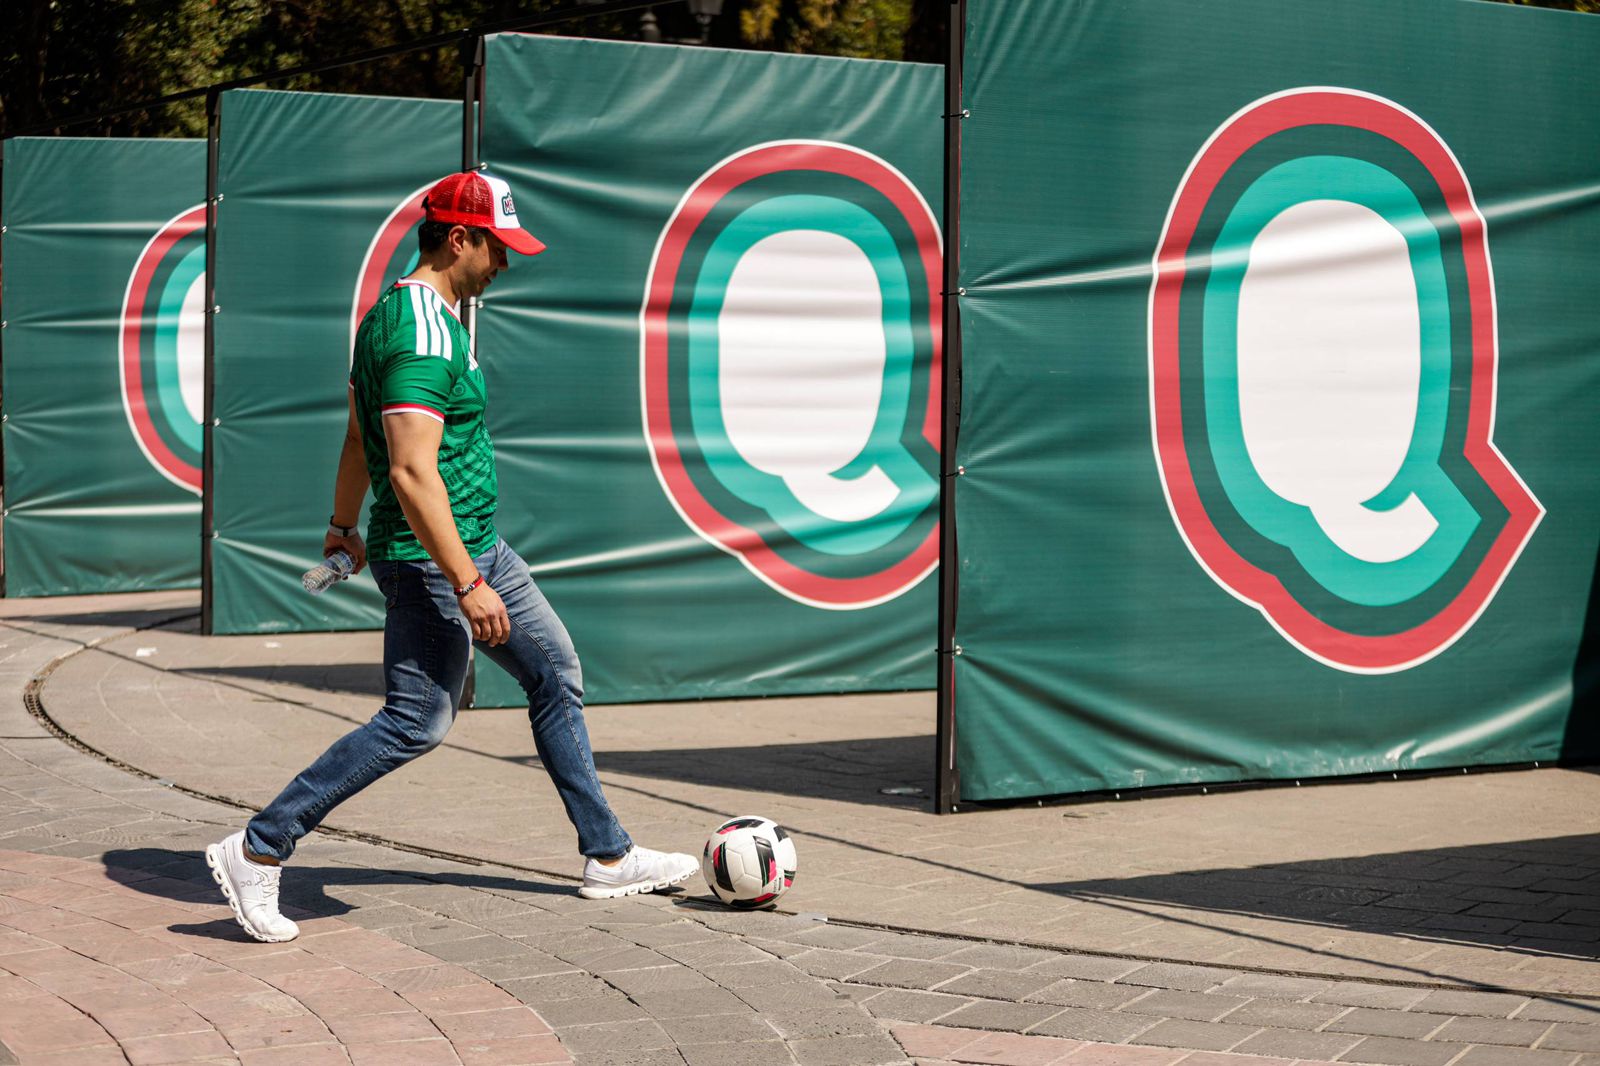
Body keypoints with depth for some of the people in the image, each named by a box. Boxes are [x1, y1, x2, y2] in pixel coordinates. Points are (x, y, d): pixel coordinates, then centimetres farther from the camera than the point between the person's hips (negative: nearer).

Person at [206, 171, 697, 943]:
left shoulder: (396, 312, 12)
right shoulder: (425, 335, -21)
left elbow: (358, 436, 22)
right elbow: (412, 473, -28)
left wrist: (343, 526, 32)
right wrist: (467, 585, -27)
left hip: (478, 546, 11)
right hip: (430, 559, -11)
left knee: (557, 676, 13)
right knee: (415, 722, -9)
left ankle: (608, 857, 21)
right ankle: (257, 852, -1)